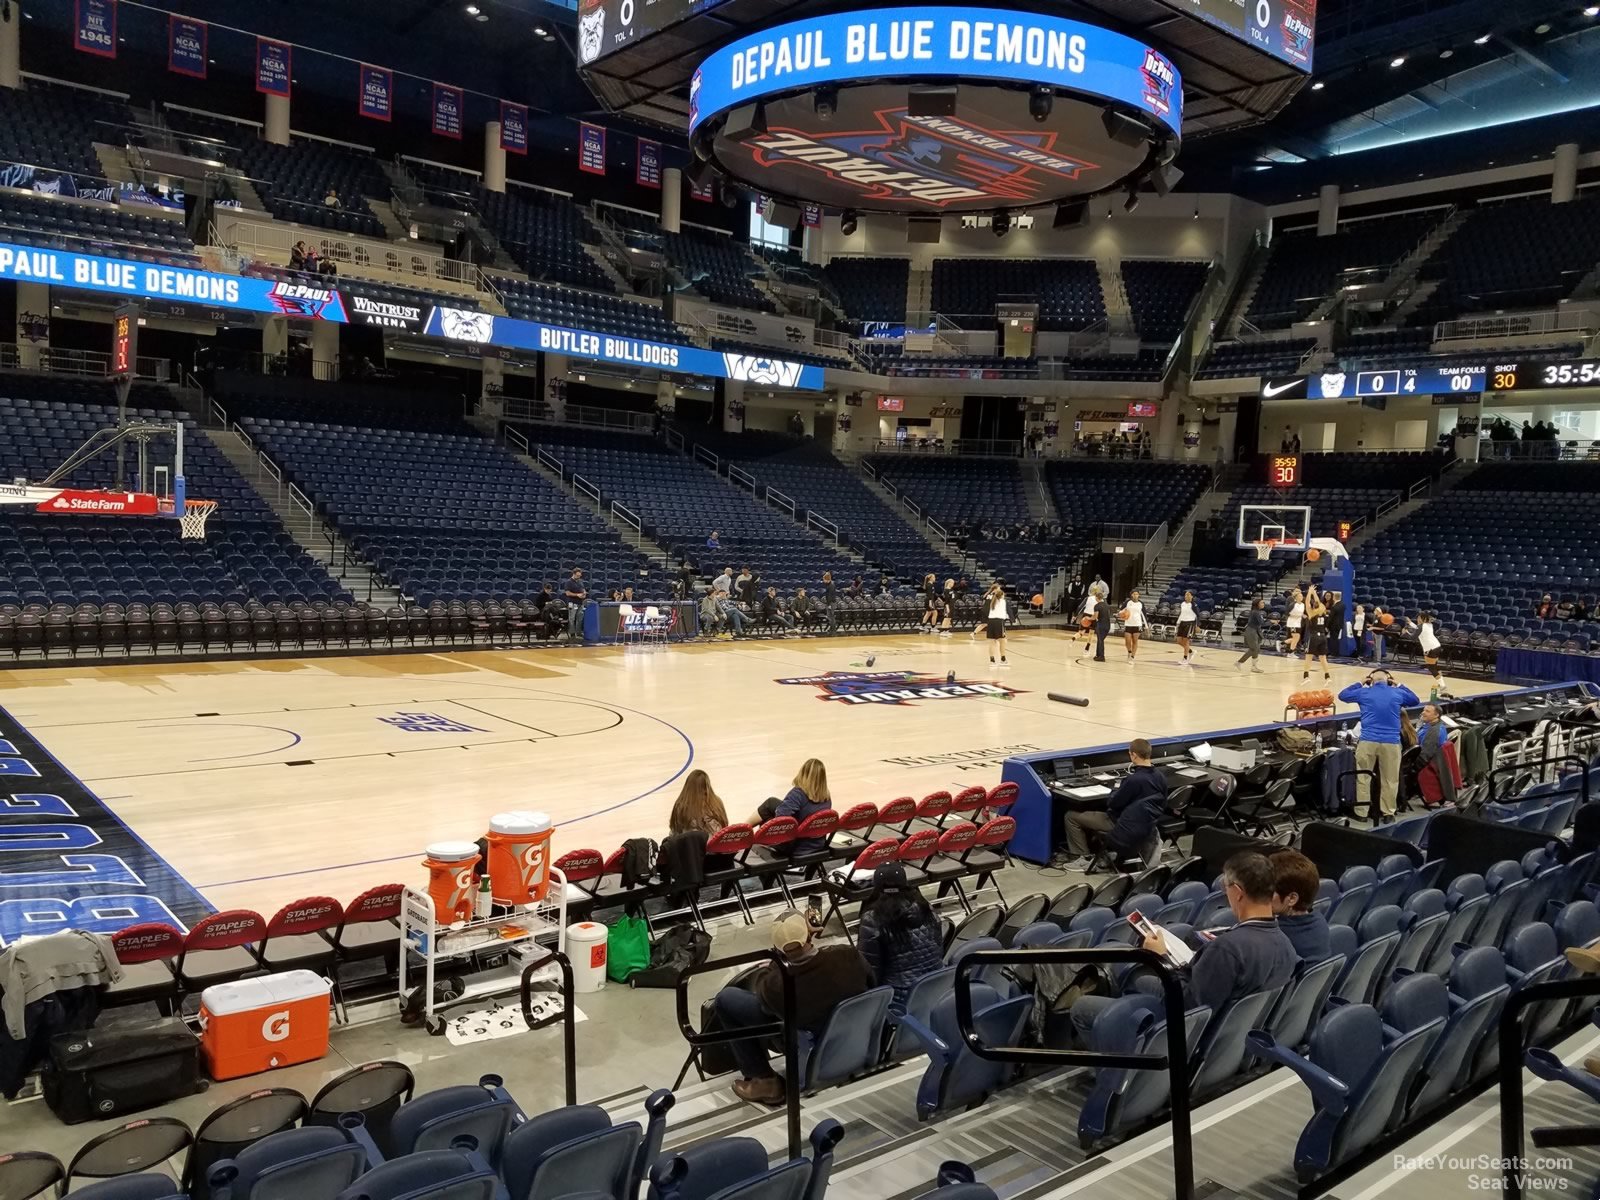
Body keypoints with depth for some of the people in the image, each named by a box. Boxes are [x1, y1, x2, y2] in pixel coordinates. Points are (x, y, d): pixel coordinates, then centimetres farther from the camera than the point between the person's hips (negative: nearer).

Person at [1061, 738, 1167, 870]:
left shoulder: (1133, 780, -26)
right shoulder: (1161, 778, -3)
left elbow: (1112, 804, -16)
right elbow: (1163, 806, 12)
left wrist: (1117, 789, 6)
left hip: (1127, 831, -8)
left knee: (1072, 816, 0)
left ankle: (1085, 857, 3)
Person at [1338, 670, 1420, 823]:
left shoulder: (1364, 693, 4)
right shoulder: (1398, 694, 7)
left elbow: (1343, 695, 22)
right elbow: (1414, 700, 28)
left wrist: (1361, 683, 26)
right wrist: (1399, 685, 29)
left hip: (1368, 741, -1)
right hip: (1391, 742, 1)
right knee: (1390, 780, 10)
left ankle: (1361, 812, 12)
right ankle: (1388, 813, 14)